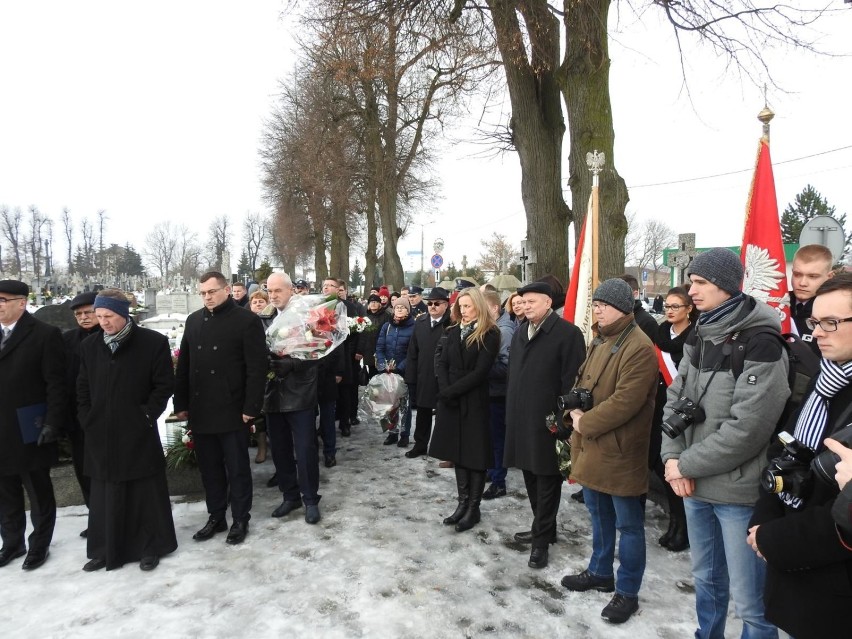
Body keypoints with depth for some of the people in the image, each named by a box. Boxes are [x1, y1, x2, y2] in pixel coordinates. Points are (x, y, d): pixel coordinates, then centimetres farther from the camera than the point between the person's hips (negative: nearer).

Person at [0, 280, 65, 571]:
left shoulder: (45, 334, -10)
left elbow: (56, 384, -12)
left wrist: (52, 424, -16)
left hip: (28, 433, -5)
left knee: (39, 493, 10)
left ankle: (39, 545, 26)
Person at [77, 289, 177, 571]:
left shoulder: (153, 342, -8)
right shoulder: (89, 345, 7)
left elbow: (164, 384, -6)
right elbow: (83, 388, 14)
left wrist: (147, 415, -10)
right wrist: (87, 419, 5)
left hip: (139, 433, -4)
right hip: (101, 434, 4)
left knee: (146, 493, 7)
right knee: (105, 497, 13)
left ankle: (151, 547, 21)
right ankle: (105, 550, 27)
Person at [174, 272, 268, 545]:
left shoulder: (247, 320, -7)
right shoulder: (194, 320, 11)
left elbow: (257, 367, -11)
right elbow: (183, 365, 13)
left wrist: (251, 407, -15)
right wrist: (181, 404, 8)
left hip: (232, 410, -5)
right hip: (200, 410, 5)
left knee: (237, 469, 7)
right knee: (209, 468, 14)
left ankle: (240, 520, 21)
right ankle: (216, 517, 29)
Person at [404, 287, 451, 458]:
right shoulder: (420, 322, 6)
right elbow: (412, 352, 7)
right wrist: (411, 377, 3)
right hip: (423, 378, 5)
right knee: (423, 413, 18)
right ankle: (420, 445, 33)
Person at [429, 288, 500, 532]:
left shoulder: (490, 335, -8)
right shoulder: (454, 331, 10)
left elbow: (480, 372, -16)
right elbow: (442, 364, 4)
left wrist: (451, 391, -16)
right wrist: (444, 391, -12)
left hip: (474, 402, -5)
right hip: (451, 401, 6)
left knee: (475, 453, 3)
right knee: (458, 451, 10)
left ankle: (473, 508, 13)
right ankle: (462, 503, 19)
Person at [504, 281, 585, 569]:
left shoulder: (567, 332, -10)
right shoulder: (520, 332, 14)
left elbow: (571, 380, -13)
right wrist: (511, 410, 14)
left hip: (548, 420, -8)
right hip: (521, 417, 8)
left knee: (547, 478, 3)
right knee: (531, 476, 17)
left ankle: (542, 539, 13)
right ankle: (543, 528, 33)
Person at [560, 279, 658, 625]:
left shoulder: (639, 348, -19)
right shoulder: (599, 340, 11)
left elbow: (624, 402, -25)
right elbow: (583, 382, 18)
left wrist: (584, 423, -17)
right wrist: (574, 410, -2)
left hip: (620, 452, -9)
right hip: (592, 447, 9)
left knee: (628, 525, 8)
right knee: (599, 515, 23)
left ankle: (627, 592, 22)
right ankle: (600, 572, 41)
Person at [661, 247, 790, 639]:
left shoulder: (761, 344, -17)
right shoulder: (699, 337, 6)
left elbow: (745, 430, -21)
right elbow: (674, 400, 7)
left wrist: (685, 464, -13)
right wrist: (672, 458, -7)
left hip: (738, 491, -7)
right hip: (695, 486, 7)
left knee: (749, 600, 5)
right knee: (706, 578, 23)